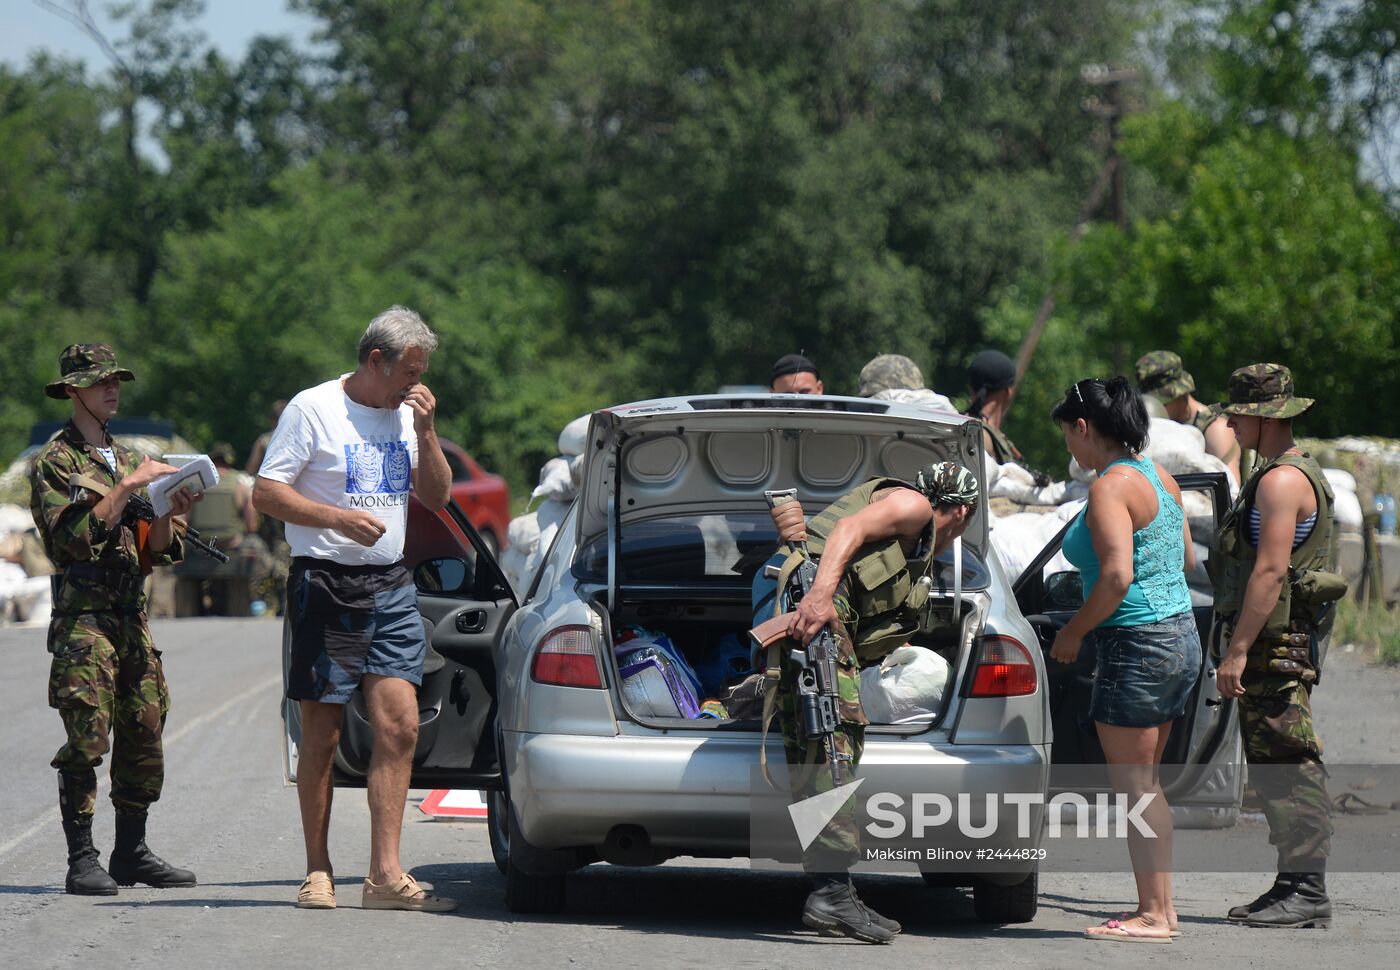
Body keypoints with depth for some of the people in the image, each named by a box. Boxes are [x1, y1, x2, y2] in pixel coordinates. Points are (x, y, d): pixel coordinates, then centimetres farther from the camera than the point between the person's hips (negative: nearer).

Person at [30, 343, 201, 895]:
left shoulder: (128, 460, 20)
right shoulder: (55, 462, -1)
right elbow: (75, 537, -15)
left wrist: (169, 515, -1)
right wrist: (126, 489, -16)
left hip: (133, 617, 7)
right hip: (83, 620, -7)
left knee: (145, 735, 5)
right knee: (86, 738, -10)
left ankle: (131, 852, 13)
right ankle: (82, 860, -9)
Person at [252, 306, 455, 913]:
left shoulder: (407, 414, 13)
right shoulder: (313, 409, -4)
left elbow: (436, 498, 13)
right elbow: (266, 494, -8)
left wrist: (425, 431, 0)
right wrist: (338, 517, -19)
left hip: (391, 588, 5)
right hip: (325, 584, -5)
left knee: (399, 727, -7)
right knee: (322, 736, 0)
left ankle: (385, 875, -8)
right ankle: (318, 873, 9)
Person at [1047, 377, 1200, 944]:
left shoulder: (1111, 487, -16)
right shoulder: (1161, 479, 12)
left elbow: (1117, 576, -24)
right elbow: (1186, 561, 20)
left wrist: (1073, 633, -11)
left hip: (1136, 643, -9)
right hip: (1180, 637, 9)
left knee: (1133, 785, -4)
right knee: (1146, 783, 16)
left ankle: (1151, 916, -3)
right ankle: (1161, 905, 18)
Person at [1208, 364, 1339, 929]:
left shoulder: (1283, 480, -15)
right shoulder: (1278, 475, 20)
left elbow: (1271, 570, -22)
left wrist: (1238, 651, -24)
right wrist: (1241, 645, 24)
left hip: (1276, 643, -11)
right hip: (1273, 644, 11)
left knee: (1290, 768, -10)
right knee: (1272, 768, 12)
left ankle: (1307, 893, -10)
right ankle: (1294, 886, 16)